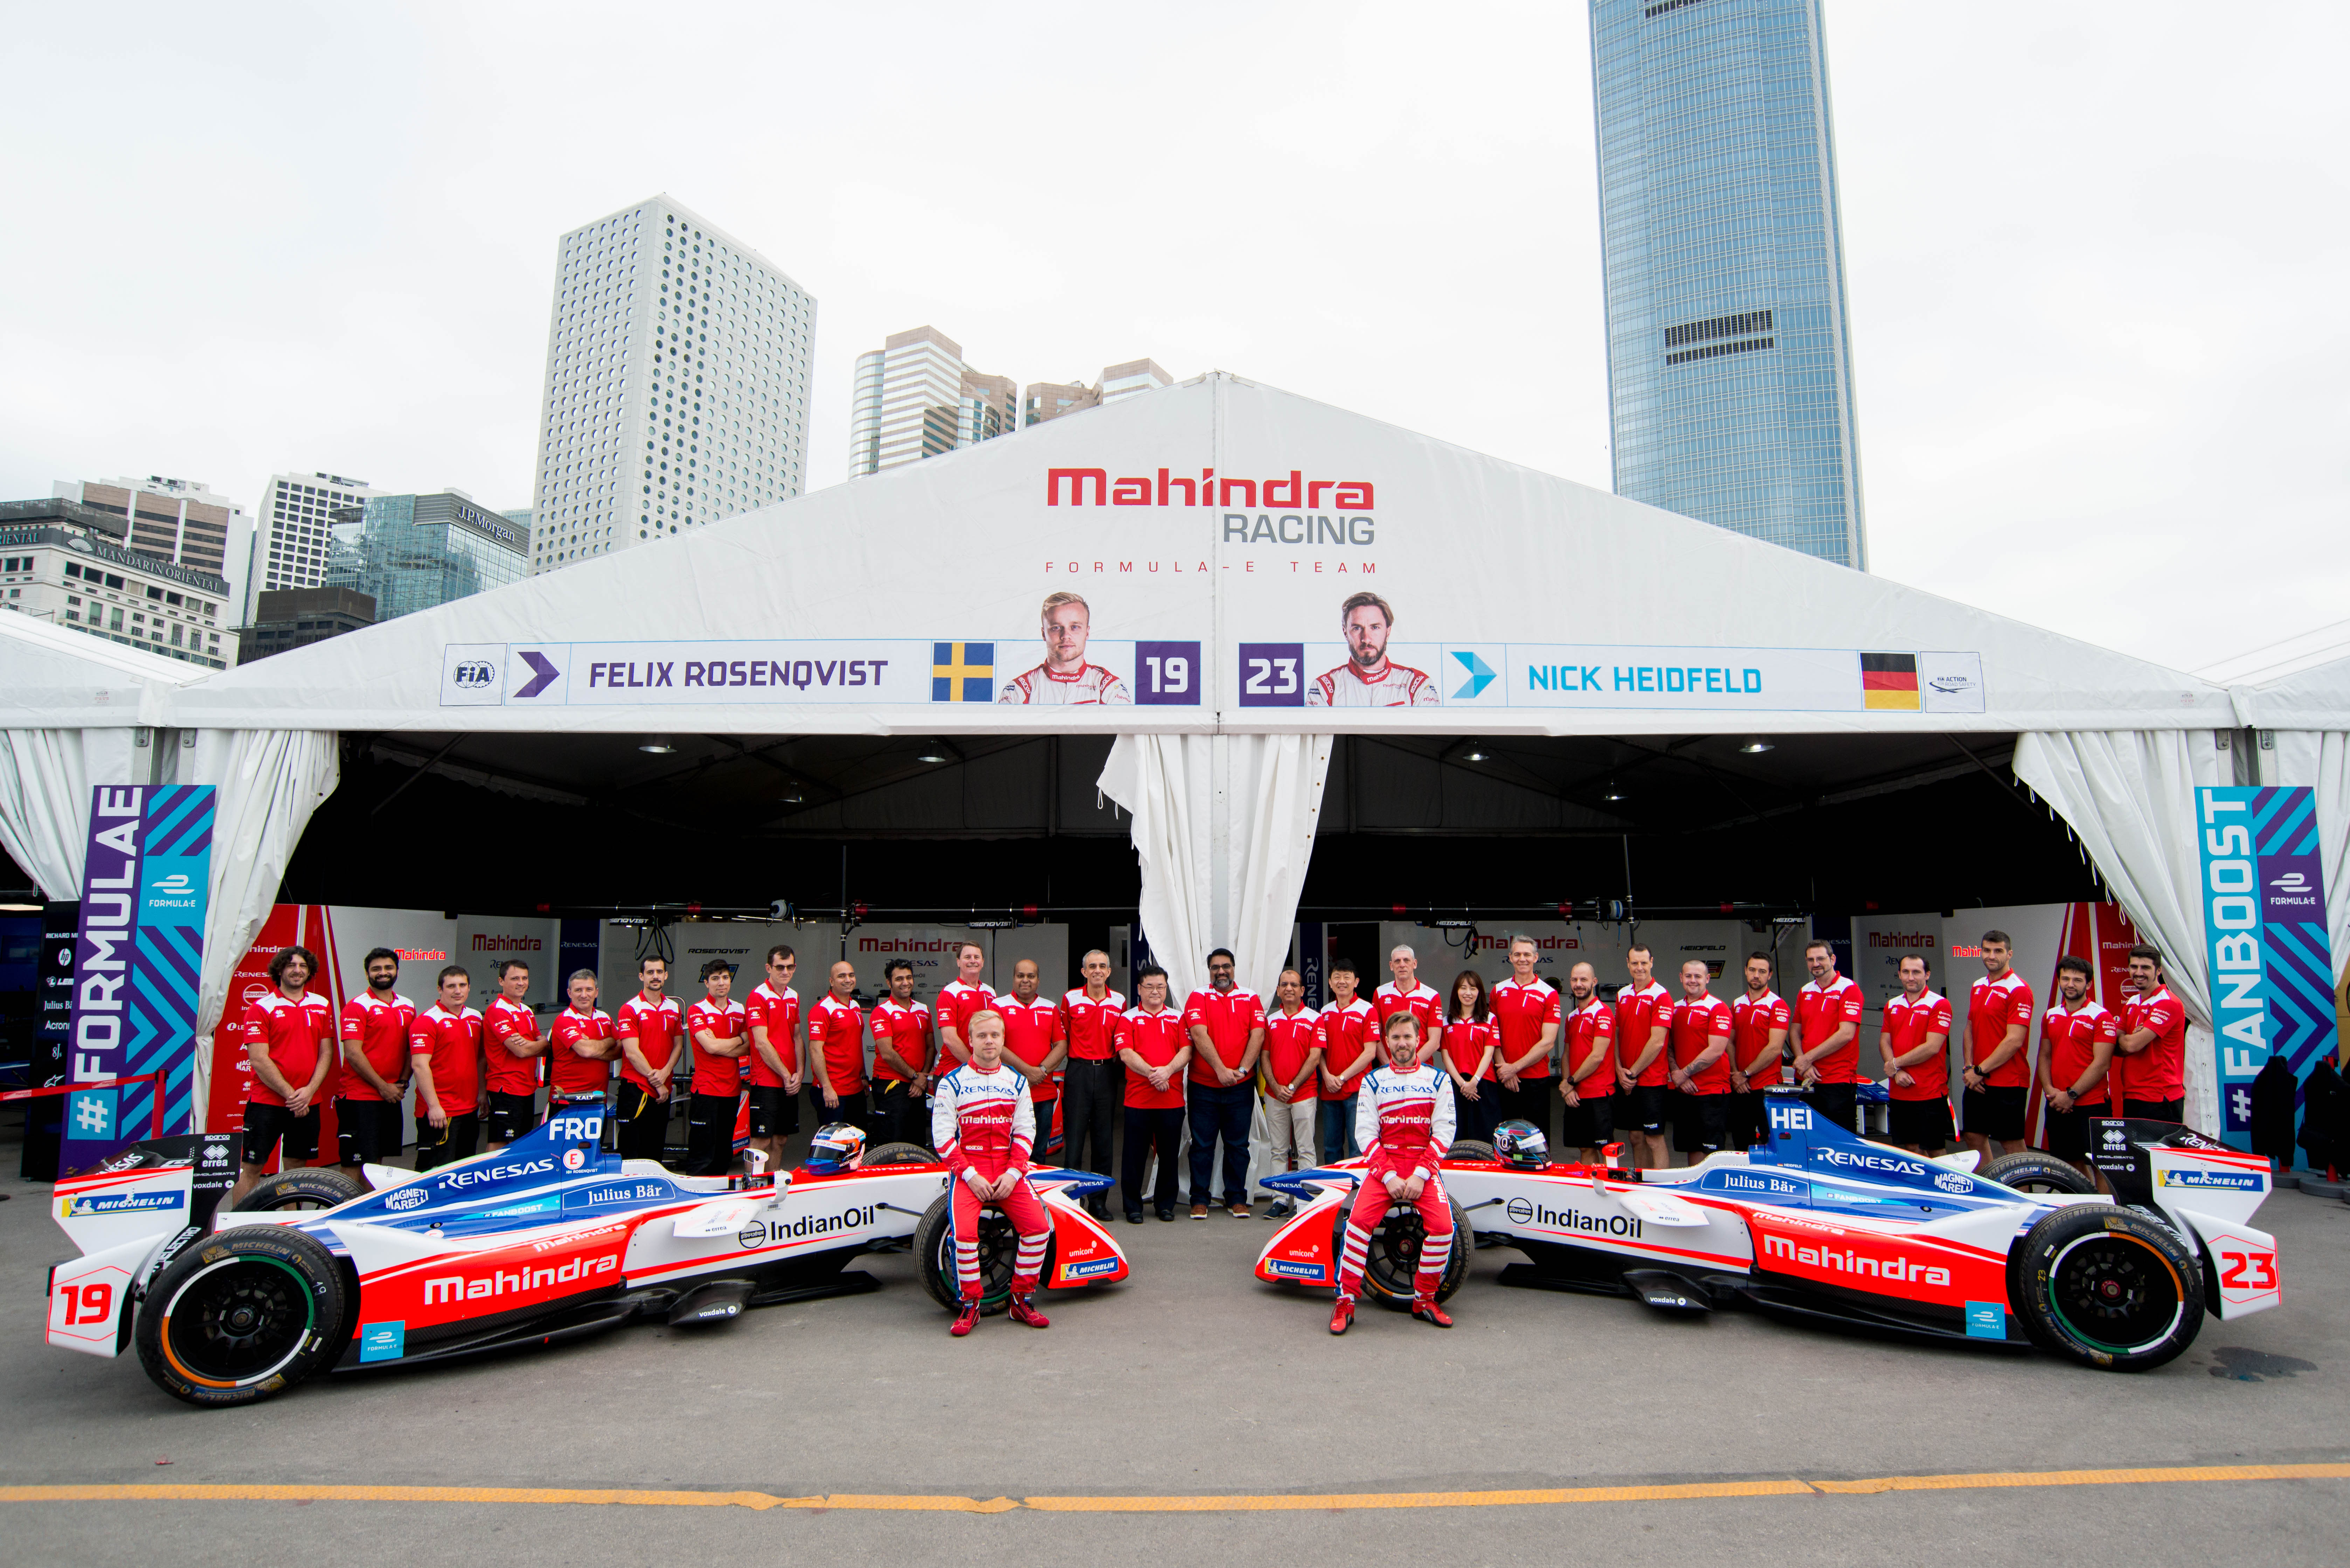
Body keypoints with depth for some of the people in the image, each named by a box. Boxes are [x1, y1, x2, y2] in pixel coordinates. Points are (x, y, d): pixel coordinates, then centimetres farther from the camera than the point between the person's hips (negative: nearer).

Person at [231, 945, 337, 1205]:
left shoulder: (322, 1006, 9)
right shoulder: (261, 1007, -4)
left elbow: (326, 1052, 7)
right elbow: (259, 1060, -9)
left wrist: (309, 1090, -7)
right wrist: (290, 1094, -13)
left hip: (307, 1103, 4)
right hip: (267, 1101, -4)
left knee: (296, 1166, 11)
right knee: (251, 1167, -1)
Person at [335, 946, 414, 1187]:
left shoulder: (408, 1007, 13)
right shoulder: (358, 1006, -7)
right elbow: (353, 1053, -13)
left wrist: (403, 1082, 2)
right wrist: (383, 1086, -12)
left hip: (391, 1097, 6)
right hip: (360, 1097, -6)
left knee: (377, 1159, 12)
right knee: (354, 1163, -5)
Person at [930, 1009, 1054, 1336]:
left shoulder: (1017, 1082, 12)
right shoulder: (952, 1083, 2)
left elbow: (1026, 1132, 8)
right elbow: (942, 1137, -3)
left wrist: (1013, 1173, -8)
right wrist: (970, 1175, -13)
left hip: (1008, 1171, 3)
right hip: (966, 1169, -3)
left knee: (1039, 1227, -16)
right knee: (965, 1233, -26)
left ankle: (1022, 1300, 3)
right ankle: (970, 1306, -5)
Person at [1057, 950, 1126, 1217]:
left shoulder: (1120, 1002, 7)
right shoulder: (1070, 999, 3)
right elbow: (1062, 1037, 9)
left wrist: (1116, 1062, 3)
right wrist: (1076, 1059, 2)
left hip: (1108, 1072, 2)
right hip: (1078, 1071, -2)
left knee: (1104, 1138, 5)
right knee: (1074, 1135, -3)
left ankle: (1099, 1201, 12)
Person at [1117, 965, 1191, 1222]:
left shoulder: (1178, 1018, 13)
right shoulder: (1128, 1018, 7)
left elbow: (1186, 1051, 2)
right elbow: (1126, 1053, -6)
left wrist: (1167, 1071, -16)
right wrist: (1151, 1073, -19)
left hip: (1172, 1098, 2)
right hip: (1138, 1097, -2)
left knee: (1169, 1154, 6)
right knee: (1135, 1155, 1)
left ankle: (1166, 1205, 19)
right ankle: (1133, 1207, 12)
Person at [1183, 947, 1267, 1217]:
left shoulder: (1250, 998, 7)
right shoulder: (1198, 997, 1)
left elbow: (1258, 1035, -3)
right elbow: (1199, 1035, -11)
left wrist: (1242, 1070, -14)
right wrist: (1221, 1070, -19)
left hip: (1241, 1086, 1)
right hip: (1203, 1086, -1)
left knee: (1238, 1145, 6)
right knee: (1202, 1145, 3)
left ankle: (1237, 1199, 16)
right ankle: (1199, 1200, 12)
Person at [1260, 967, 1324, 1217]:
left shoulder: (1314, 1018, -1)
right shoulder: (1270, 1020, 11)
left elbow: (1315, 1058, -6)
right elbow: (1265, 1056, 8)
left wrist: (1293, 1087, -11)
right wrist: (1275, 1086, -6)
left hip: (1304, 1093, -4)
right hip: (1274, 1095, 4)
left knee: (1305, 1150, -2)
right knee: (1279, 1151, 7)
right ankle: (1280, 1201, 12)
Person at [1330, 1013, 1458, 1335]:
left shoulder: (1438, 1079, 8)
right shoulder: (1373, 1081, 8)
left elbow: (1444, 1132, 1)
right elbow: (1365, 1133, 1)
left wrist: (1420, 1175, -11)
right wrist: (1389, 1176, -12)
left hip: (1425, 1166, 0)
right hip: (1383, 1164, 0)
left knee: (1442, 1227, -23)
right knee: (1359, 1221, -23)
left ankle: (1424, 1299, 0)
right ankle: (1346, 1302, -10)